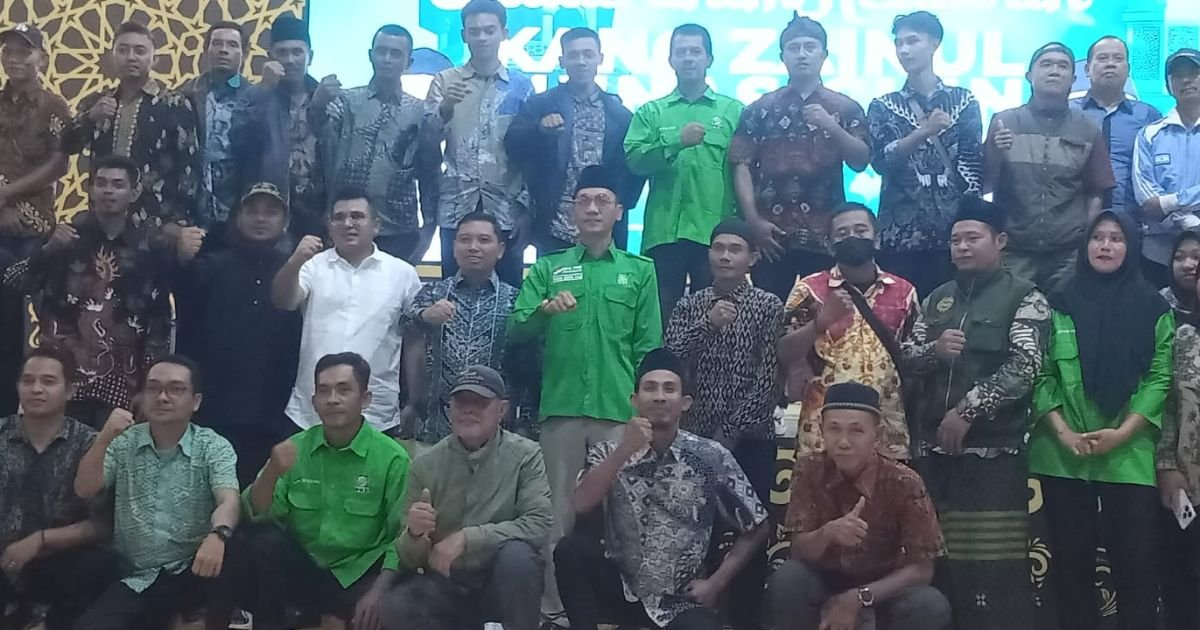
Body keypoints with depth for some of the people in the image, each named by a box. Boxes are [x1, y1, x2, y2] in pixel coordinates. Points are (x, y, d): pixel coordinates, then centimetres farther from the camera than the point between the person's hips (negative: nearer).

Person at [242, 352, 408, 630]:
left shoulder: (392, 458, -8)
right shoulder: (296, 448, 2)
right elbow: (257, 515, -5)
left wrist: (378, 591, -26)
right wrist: (272, 472, -25)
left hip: (360, 575, -3)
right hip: (302, 569, 3)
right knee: (265, 542, -25)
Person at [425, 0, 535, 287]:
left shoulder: (522, 86, 7)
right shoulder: (444, 81, 7)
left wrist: (526, 204, -2)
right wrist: (446, 107, -19)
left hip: (507, 209, 0)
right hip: (456, 207, 0)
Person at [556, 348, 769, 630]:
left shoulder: (711, 457, -4)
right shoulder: (609, 452, -1)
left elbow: (756, 529, 3)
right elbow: (581, 505, -19)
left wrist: (716, 583, -4)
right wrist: (623, 450, -24)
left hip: (683, 599, -2)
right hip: (622, 588, 2)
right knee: (571, 549, -27)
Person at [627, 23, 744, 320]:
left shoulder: (733, 111, 11)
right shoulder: (650, 112, 14)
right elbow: (633, 160, 0)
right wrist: (676, 142, -12)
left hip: (715, 232, 0)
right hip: (663, 231, 1)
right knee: (661, 315, 3)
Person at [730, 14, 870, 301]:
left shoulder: (846, 107, 11)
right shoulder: (761, 108, 10)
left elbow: (860, 161, 3)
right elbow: (742, 165, 3)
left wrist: (830, 125, -12)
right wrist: (753, 220, -8)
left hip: (826, 235, 0)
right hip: (771, 235, 0)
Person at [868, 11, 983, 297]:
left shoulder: (964, 101, 10)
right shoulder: (883, 106, 11)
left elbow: (974, 162, 4)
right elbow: (881, 160, -3)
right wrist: (924, 131, -16)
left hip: (953, 231, 0)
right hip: (900, 233, 0)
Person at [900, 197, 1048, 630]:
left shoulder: (1025, 298, 0)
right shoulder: (938, 299, 17)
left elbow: (1023, 368, -11)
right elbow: (906, 358, 13)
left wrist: (967, 410, -16)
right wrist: (934, 350, -9)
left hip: (994, 449, -5)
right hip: (934, 447, 5)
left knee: (995, 564, -6)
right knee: (939, 556, 7)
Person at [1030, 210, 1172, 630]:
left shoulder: (1153, 308, 6)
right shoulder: (1060, 305, 7)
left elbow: (1161, 378, 0)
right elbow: (1041, 375, 2)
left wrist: (1122, 432, -12)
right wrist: (1063, 432, -11)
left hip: (1130, 456, -1)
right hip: (1063, 455, 1)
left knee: (1135, 559, 0)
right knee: (1071, 559, 6)